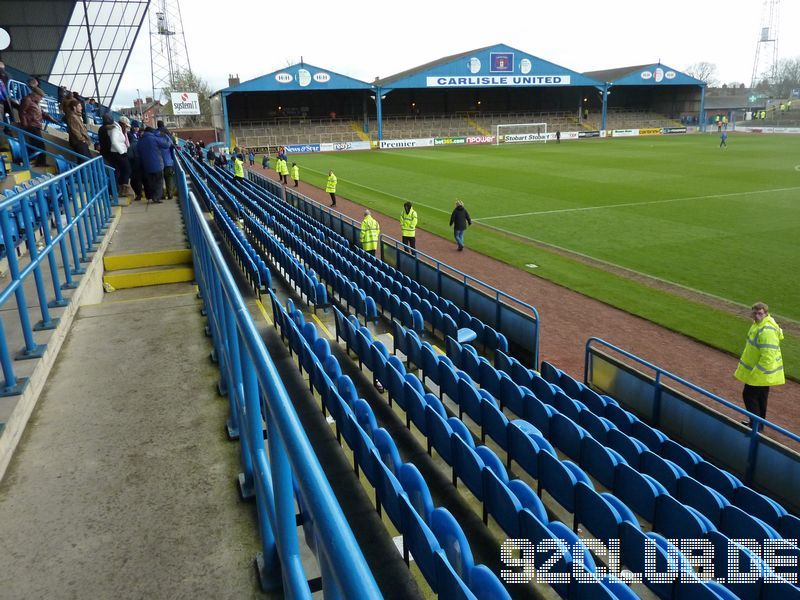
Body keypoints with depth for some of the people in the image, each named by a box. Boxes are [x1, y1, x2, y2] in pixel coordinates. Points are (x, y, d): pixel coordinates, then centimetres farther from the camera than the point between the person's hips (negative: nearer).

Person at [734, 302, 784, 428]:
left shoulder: (767, 331, -29)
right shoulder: (758, 324, 4)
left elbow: (768, 356, -31)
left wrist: (755, 373, -24)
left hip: (761, 373, -10)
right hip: (762, 372, 10)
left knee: (749, 395, 0)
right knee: (760, 397, 20)